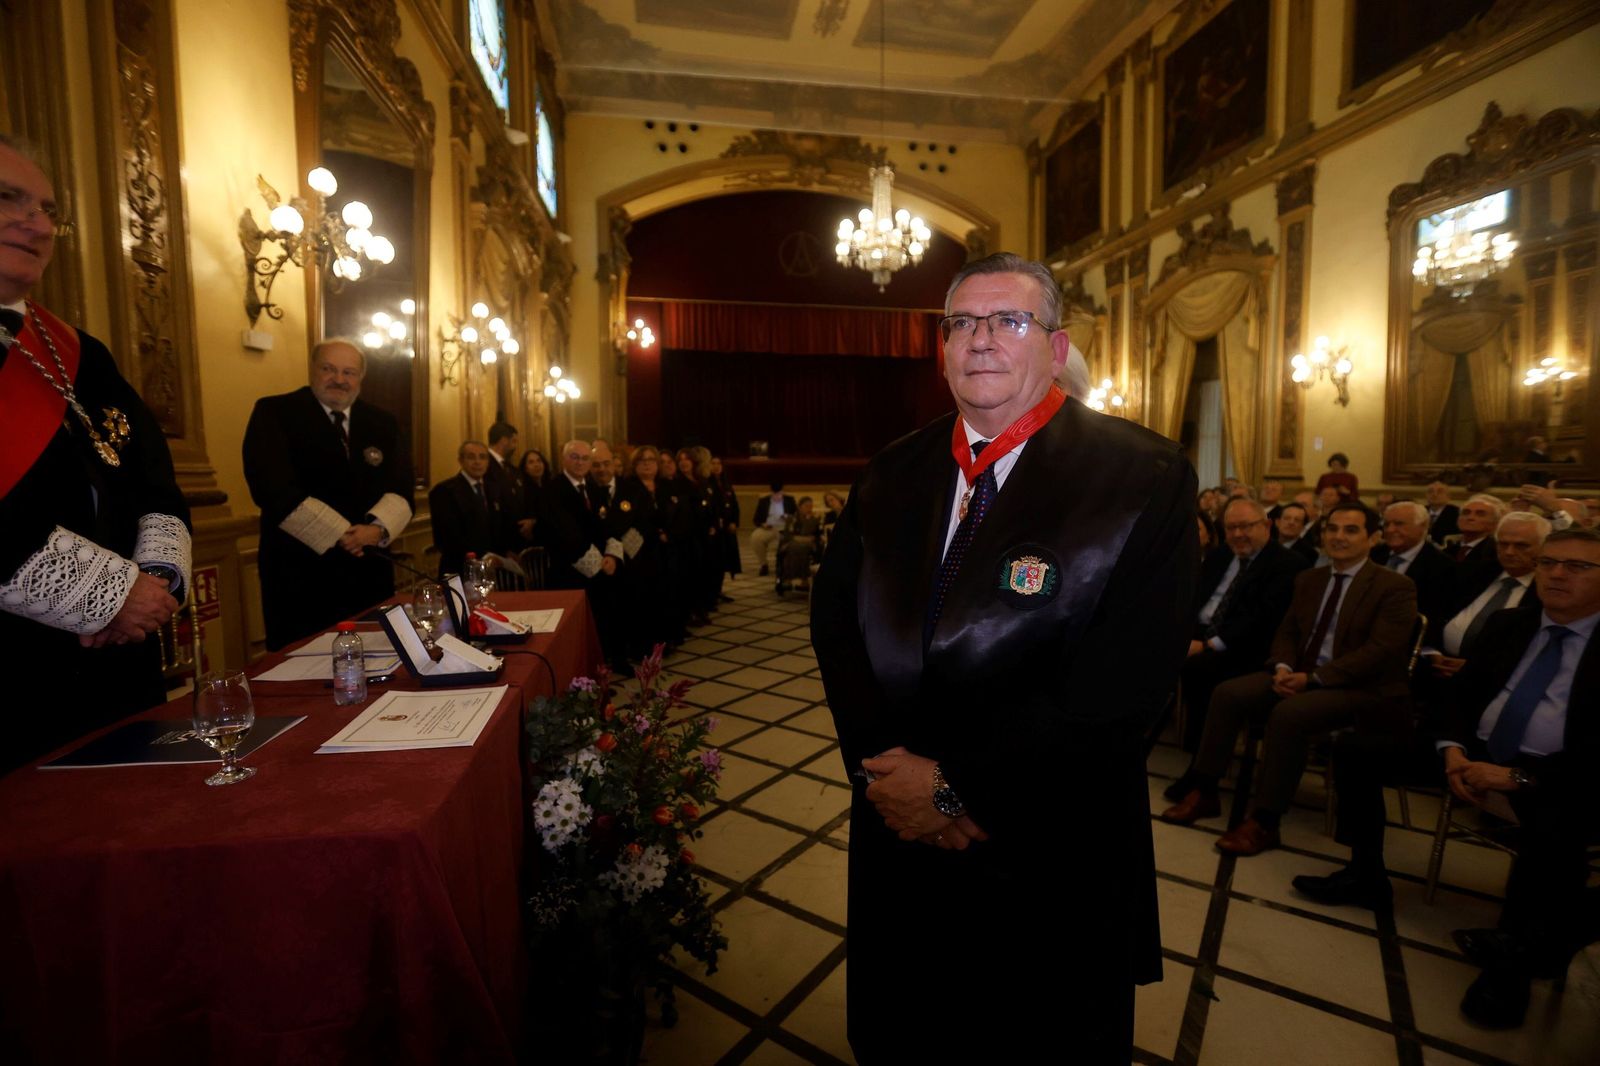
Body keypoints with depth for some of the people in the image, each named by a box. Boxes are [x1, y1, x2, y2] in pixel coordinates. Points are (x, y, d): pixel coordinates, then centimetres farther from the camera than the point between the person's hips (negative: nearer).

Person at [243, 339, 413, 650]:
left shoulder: (382, 422, 11)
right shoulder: (274, 412, -3)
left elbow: (401, 486, 3)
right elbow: (273, 488, -14)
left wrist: (378, 526, -17)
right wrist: (338, 534, -18)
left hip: (369, 570, 4)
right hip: (299, 572, -4)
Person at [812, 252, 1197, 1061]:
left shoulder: (1145, 479, -14)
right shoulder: (891, 475, 3)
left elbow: (1123, 682, -21)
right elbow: (834, 617, -1)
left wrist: (958, 785, -19)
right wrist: (882, 766, -14)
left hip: (1048, 859, -4)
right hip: (898, 834, 5)